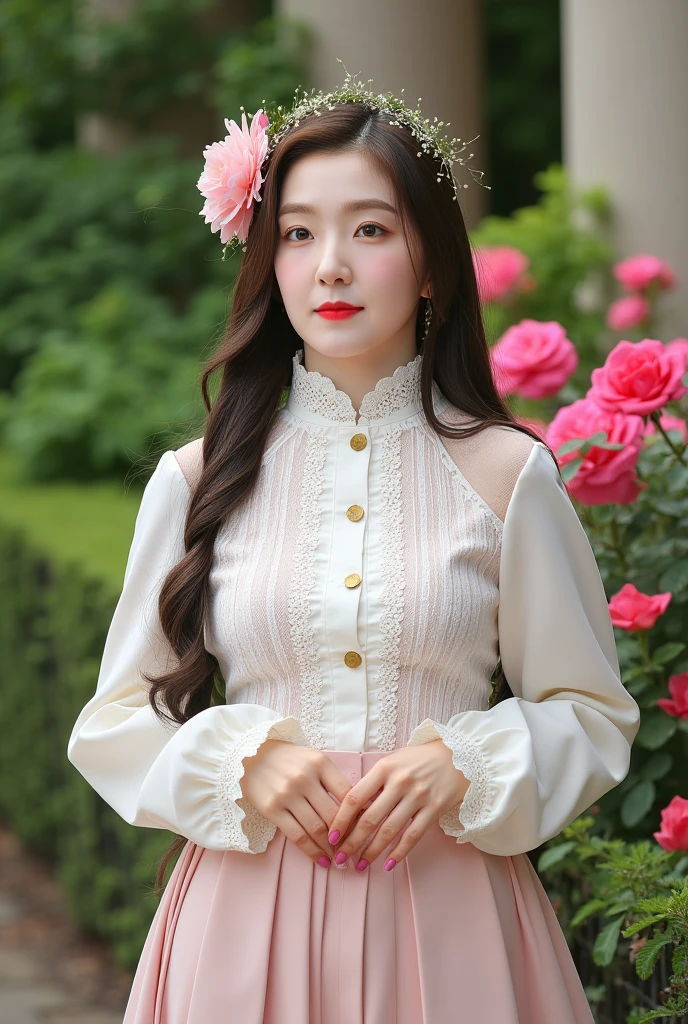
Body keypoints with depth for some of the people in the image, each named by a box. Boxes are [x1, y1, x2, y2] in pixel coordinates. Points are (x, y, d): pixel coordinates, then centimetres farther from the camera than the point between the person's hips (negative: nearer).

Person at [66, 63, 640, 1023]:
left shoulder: (505, 474, -1)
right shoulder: (202, 478, 1)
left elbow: (593, 714, 6)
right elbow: (116, 725, 7)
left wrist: (465, 765, -11)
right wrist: (241, 761, -10)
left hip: (446, 914, 0)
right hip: (248, 912, 1)